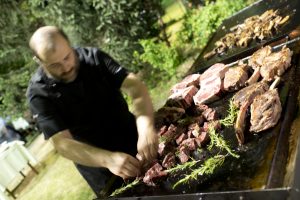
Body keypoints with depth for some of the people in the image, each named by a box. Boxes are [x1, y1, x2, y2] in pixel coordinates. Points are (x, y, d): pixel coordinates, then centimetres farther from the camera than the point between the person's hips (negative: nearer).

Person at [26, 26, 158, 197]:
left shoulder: (93, 57, -14)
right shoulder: (39, 93, -19)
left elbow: (135, 86, -25)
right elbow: (62, 143, -26)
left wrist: (146, 126, -43)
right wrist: (107, 159, -43)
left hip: (135, 141, 3)